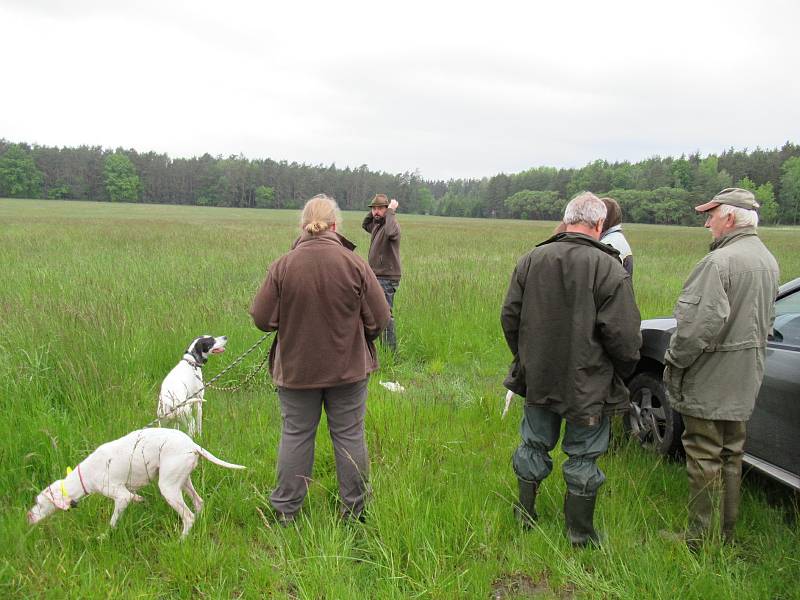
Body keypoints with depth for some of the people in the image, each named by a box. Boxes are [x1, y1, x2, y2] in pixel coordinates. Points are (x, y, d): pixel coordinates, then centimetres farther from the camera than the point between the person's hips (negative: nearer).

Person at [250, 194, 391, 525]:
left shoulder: (282, 265, -12)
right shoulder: (355, 264, -12)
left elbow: (262, 319, -7)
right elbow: (379, 318, -8)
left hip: (296, 369, 1)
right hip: (349, 368, 0)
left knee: (295, 436, 14)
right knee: (350, 436, 12)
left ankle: (285, 510, 26)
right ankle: (354, 509, 24)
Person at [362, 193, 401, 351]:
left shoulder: (392, 224, -15)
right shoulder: (376, 225, 13)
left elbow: (391, 232, -40)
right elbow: (365, 225, 35)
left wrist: (391, 212, -26)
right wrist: (372, 211, 18)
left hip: (387, 278, -10)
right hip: (376, 276, 10)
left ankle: (391, 348, -5)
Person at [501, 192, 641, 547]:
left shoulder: (531, 260, -3)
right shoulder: (609, 268, -16)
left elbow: (509, 317, 3)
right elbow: (623, 335, -17)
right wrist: (623, 371, 2)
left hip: (537, 379, 4)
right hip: (589, 384, -4)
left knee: (534, 446, 20)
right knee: (583, 458, 12)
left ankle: (525, 516, 35)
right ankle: (580, 534, 25)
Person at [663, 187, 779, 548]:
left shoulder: (720, 262, -21)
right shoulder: (768, 261, 9)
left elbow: (700, 324, -26)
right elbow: (766, 319, 17)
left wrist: (674, 363, -13)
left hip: (709, 381, -9)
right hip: (744, 382, 9)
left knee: (704, 457, 1)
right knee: (731, 455, 18)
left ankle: (698, 539, 11)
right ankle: (727, 535, 30)